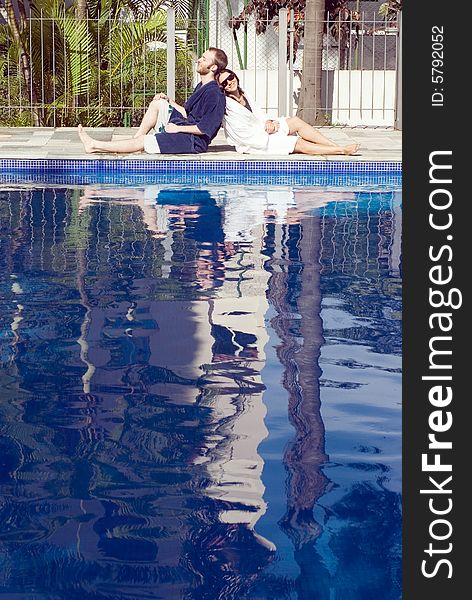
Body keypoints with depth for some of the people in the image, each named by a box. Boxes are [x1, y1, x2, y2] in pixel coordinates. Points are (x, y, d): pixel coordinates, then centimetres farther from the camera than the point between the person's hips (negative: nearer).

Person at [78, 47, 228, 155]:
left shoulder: (214, 94, -18)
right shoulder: (201, 86, 15)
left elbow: (204, 128, -23)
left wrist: (178, 128, -16)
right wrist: (169, 100, 9)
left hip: (194, 141, -10)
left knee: (142, 142, -13)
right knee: (158, 104, 8)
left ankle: (95, 145, -6)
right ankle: (137, 138, 2)